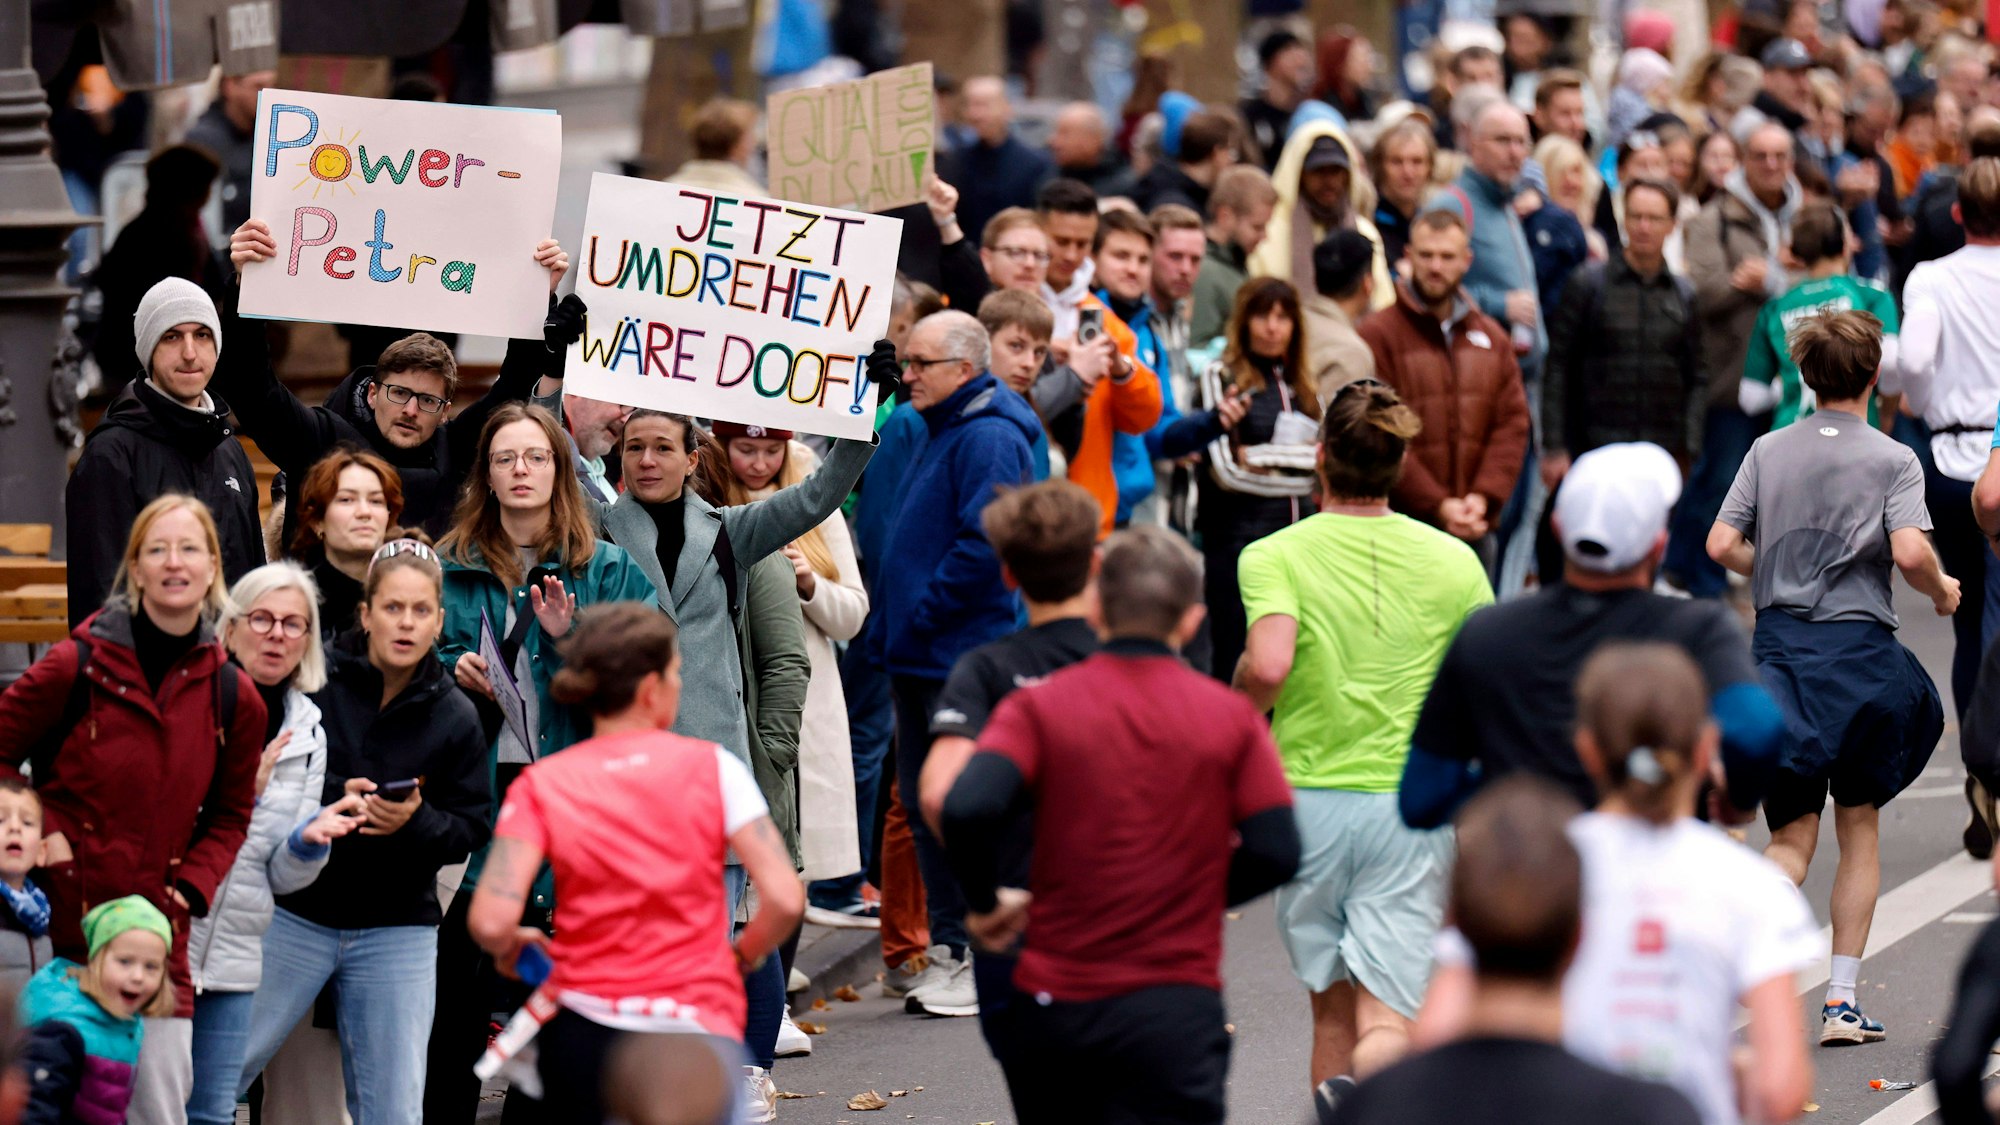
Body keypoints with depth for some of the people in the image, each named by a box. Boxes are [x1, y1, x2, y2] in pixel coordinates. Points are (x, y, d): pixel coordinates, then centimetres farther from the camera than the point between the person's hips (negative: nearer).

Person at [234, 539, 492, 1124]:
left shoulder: (456, 718, 0)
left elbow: (470, 829, 2)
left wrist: (415, 821, -18)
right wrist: (333, 796, -21)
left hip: (397, 929, 2)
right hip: (292, 914, -2)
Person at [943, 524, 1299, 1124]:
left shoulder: (1040, 706, -1)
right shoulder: (1230, 717, 2)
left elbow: (966, 809, -17)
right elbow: (1276, 852, -4)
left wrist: (986, 902, 1)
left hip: (1051, 1003, 2)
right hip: (1176, 1004, -1)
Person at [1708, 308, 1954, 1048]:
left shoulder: (1768, 452, 5)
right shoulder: (1892, 459, -5)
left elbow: (1722, 546, 0)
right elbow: (1910, 552, -17)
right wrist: (1942, 591, 3)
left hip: (1779, 647, 2)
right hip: (1858, 650, -2)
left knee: (1792, 839, 4)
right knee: (1859, 827, 13)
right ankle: (1842, 1000, 12)